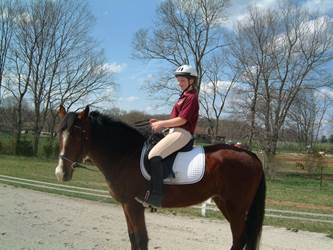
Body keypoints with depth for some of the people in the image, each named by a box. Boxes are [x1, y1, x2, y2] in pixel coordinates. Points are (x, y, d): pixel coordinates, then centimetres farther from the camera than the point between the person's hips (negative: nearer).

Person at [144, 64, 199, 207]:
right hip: (175, 131, 11)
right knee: (151, 152, 16)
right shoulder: (184, 96, 22)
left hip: (182, 133, -11)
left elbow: (182, 120, -17)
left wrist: (161, 124, -11)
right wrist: (160, 122, 10)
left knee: (154, 156, -27)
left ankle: (156, 195, -27)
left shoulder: (191, 97, -9)